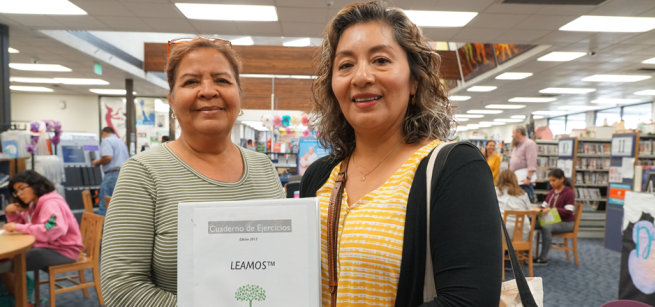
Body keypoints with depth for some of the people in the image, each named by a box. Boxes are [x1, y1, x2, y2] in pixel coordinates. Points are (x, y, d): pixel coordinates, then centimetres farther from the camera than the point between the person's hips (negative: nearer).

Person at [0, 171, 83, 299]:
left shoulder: (51, 204, -19)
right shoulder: (34, 205, 12)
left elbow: (52, 230, -34)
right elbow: (22, 224, 23)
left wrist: (18, 227, -26)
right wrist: (11, 212, 5)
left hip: (63, 251, -10)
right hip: (47, 246, 10)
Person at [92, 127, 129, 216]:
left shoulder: (107, 140, -1)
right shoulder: (121, 142, 24)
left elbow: (107, 157, -17)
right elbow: (127, 160, 25)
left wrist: (97, 162, 1)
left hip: (113, 174, -8)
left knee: (104, 207, -8)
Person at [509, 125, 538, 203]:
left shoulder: (529, 143, -8)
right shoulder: (516, 145, 22)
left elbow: (532, 164, -18)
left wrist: (528, 178, -24)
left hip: (524, 179, -9)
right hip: (515, 179, 9)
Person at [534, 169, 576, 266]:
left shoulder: (569, 192, -8)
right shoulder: (552, 191, 15)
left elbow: (568, 212, -17)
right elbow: (545, 205, 15)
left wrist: (552, 209, -30)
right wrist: (541, 210, -9)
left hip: (566, 222, -7)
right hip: (551, 220, 7)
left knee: (546, 228, -37)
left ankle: (543, 258, -32)